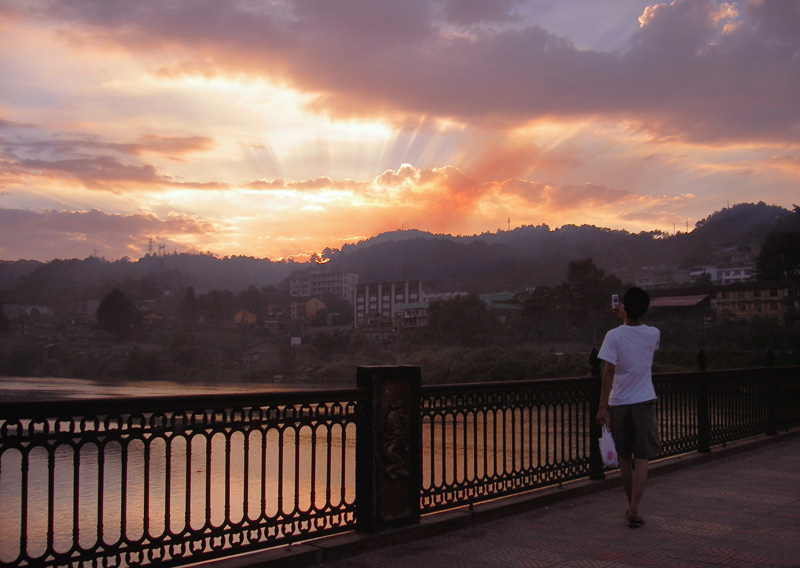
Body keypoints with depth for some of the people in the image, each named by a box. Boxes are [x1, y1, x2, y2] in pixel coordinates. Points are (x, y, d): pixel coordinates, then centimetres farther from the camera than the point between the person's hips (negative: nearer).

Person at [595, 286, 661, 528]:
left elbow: (608, 372, -14)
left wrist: (602, 406, -12)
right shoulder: (653, 334, -1)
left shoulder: (614, 336, -10)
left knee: (625, 458, 12)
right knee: (641, 458, 0)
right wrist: (627, 316, 30)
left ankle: (632, 506, 24)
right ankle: (634, 510, -10)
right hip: (644, 402, 1)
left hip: (618, 403, -1)